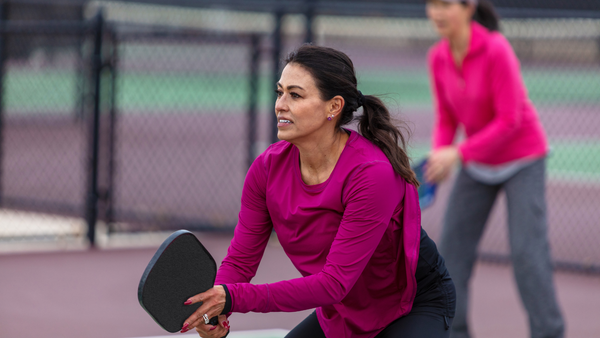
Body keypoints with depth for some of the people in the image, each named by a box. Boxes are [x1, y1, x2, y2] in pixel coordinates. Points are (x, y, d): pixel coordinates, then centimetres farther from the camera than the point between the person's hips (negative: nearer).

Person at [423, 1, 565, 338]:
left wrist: (458, 152, -28)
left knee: (527, 252, -9)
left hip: (521, 157, -6)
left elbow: (509, 121, -25)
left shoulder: (497, 51, -24)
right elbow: (447, 119, 5)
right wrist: (439, 154, -14)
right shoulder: (438, 58, -5)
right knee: (454, 246, 1)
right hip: (477, 163, 6)